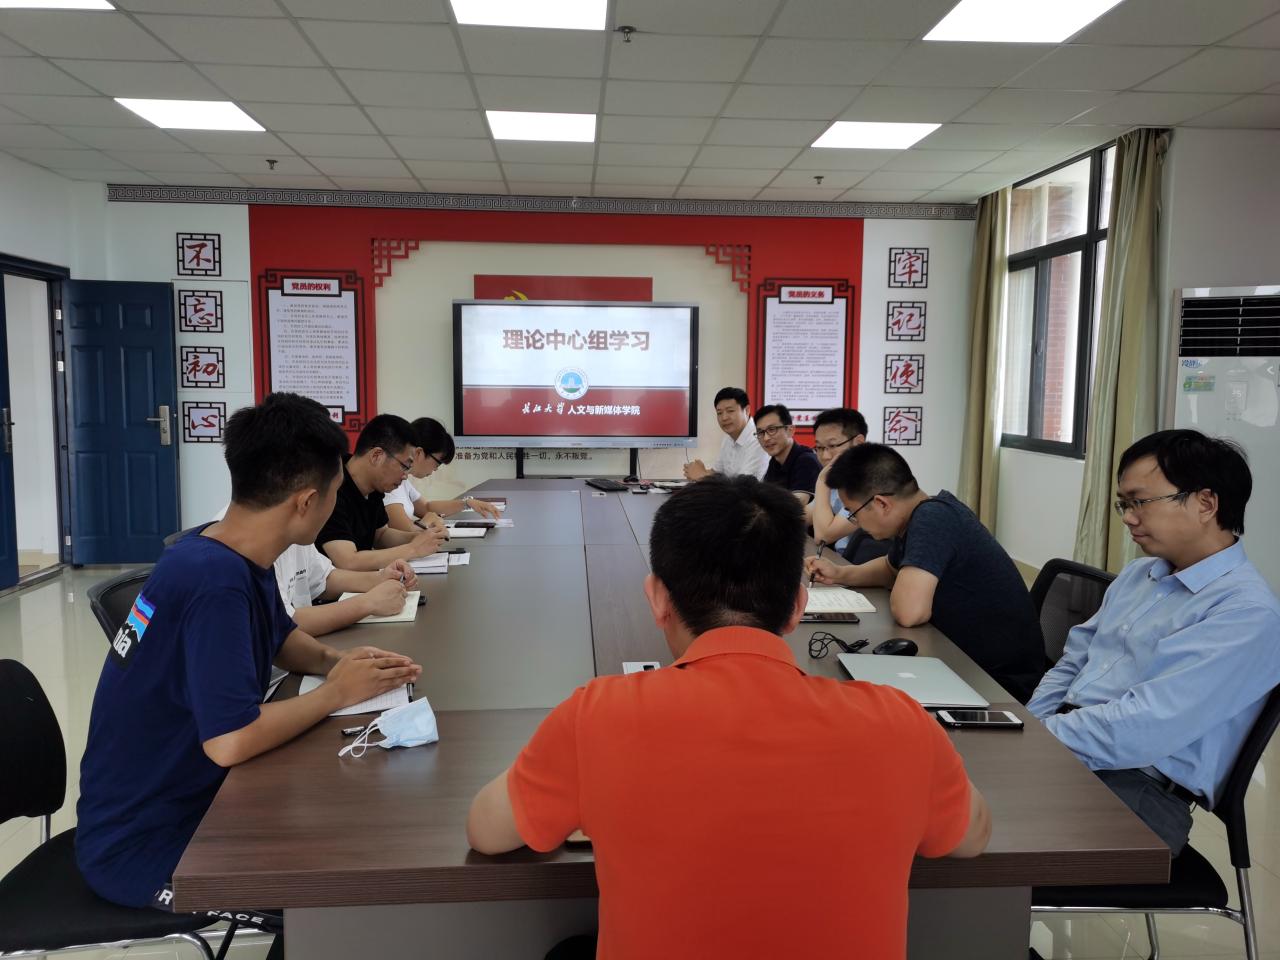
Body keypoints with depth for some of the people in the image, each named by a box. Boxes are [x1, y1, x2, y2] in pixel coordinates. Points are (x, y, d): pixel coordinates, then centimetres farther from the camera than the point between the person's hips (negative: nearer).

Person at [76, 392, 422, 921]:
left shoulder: (237, 558, -2)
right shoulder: (216, 582, -30)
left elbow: (281, 639, 15)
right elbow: (230, 742, -34)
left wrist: (337, 660, -5)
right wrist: (336, 692, -20)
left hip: (177, 799, 8)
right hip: (143, 847, -8)